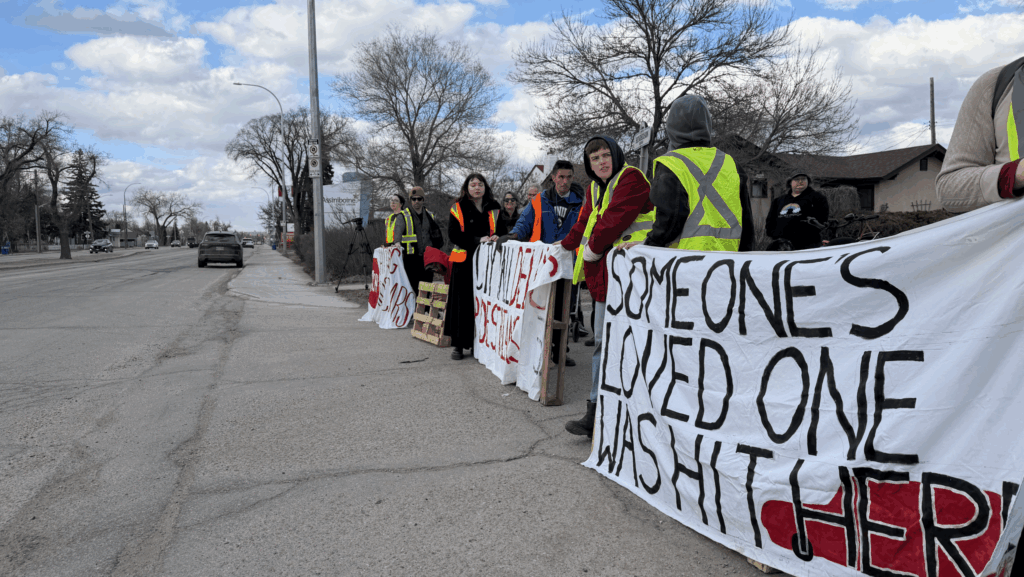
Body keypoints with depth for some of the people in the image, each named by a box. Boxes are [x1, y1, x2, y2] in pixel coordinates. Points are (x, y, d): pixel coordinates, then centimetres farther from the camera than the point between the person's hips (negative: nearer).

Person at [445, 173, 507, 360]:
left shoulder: (494, 209, 13)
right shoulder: (458, 208, 3)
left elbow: (502, 231, 16)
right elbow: (454, 235, -5)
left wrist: (496, 237, -8)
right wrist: (478, 240, -16)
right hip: (465, 262, -2)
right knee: (463, 302, -1)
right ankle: (457, 344, 7)